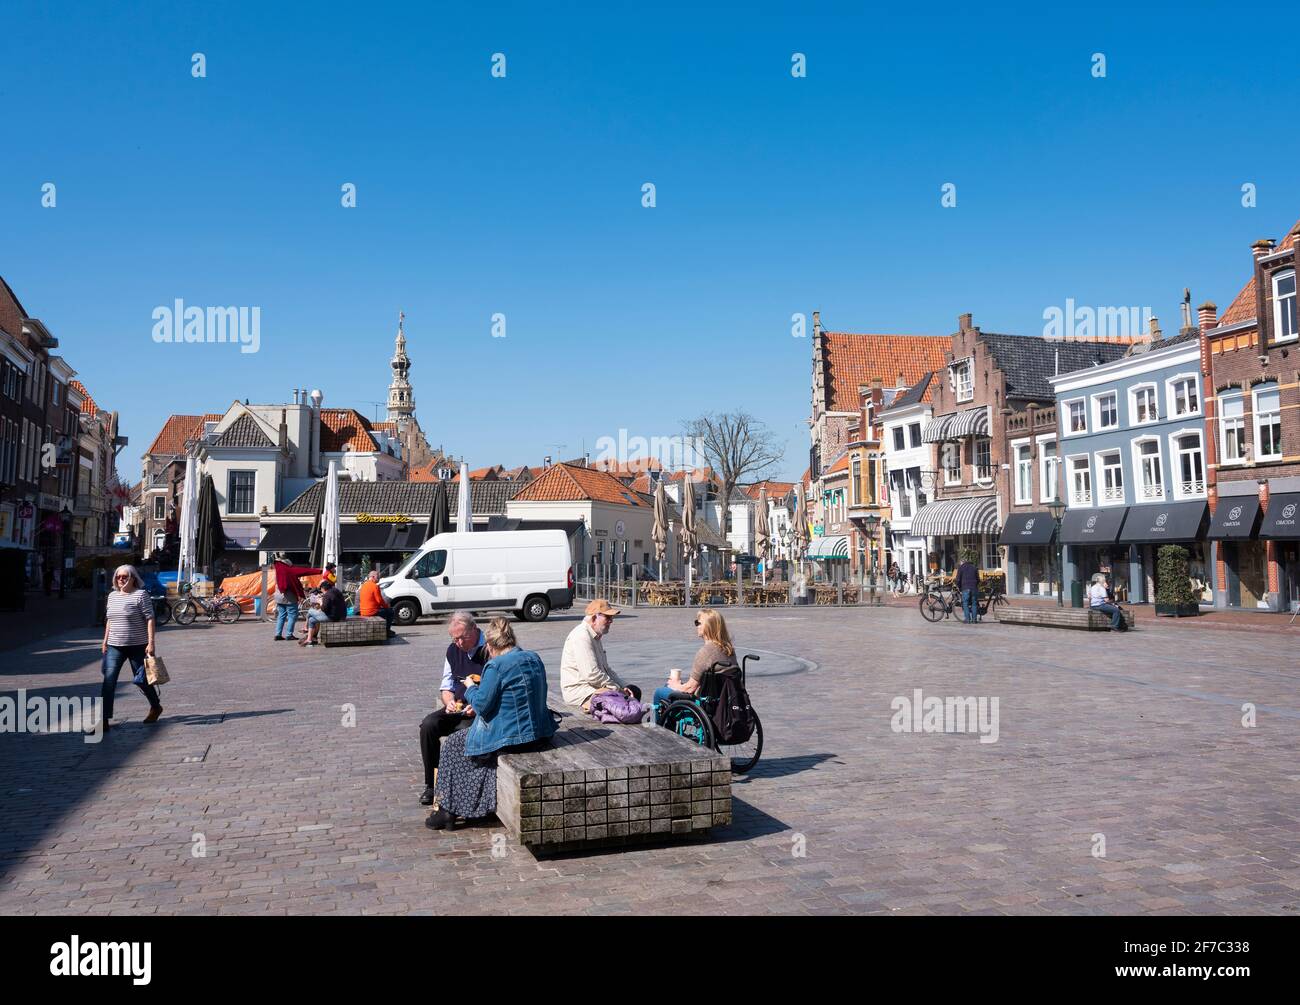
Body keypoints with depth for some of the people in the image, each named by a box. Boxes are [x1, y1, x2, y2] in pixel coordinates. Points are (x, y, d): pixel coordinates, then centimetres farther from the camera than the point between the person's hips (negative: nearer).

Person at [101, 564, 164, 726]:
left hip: (137, 646, -5)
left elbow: (150, 619, -11)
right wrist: (105, 641, 16)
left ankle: (156, 707, 32)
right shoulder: (112, 596, 11)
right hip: (115, 646, 5)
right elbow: (109, 620, 20)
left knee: (140, 680, 7)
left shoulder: (141, 594, -8)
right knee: (109, 680, -7)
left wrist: (150, 643, -17)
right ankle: (104, 719, -7)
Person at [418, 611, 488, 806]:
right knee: (428, 725, -18)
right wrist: (449, 701, -3)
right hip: (457, 709, 6)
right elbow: (446, 687, 18)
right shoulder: (453, 650, 11)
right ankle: (432, 784, -7)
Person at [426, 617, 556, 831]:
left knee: (454, 745, 14)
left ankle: (448, 811, 20)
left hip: (511, 739, -9)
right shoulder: (535, 659, 6)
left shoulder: (496, 666, -18)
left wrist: (471, 688, 5)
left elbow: (481, 704, -16)